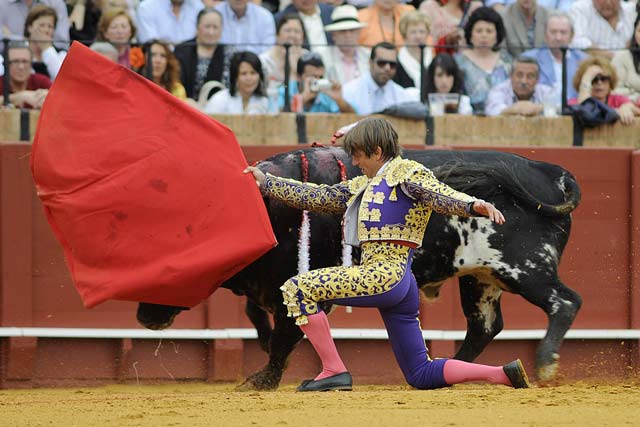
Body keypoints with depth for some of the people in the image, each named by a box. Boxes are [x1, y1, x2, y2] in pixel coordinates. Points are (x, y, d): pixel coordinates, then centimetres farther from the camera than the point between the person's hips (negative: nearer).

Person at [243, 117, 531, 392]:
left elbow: (440, 195, -18)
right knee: (422, 375, 8)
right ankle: (502, 374, 4)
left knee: (298, 289, -13)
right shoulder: (364, 185, 26)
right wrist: (266, 183, 27)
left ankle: (334, 371, -14)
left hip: (387, 275, -10)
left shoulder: (407, 173, 0)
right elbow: (316, 197, 29)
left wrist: (474, 205, -38)